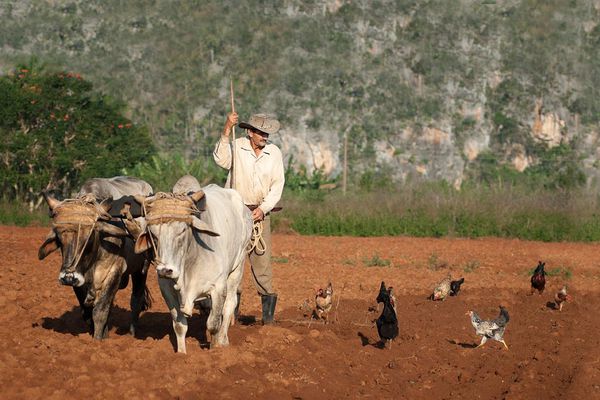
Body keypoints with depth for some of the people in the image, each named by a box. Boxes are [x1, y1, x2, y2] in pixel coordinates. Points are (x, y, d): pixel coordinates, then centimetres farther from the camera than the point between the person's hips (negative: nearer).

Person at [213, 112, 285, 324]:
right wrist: (226, 131, -33)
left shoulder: (274, 153, 3)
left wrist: (263, 208, -7)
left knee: (262, 258, -4)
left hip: (260, 212, 1)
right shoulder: (236, 147, -4)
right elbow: (221, 159, -24)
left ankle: (267, 307, 2)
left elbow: (277, 185, 4)